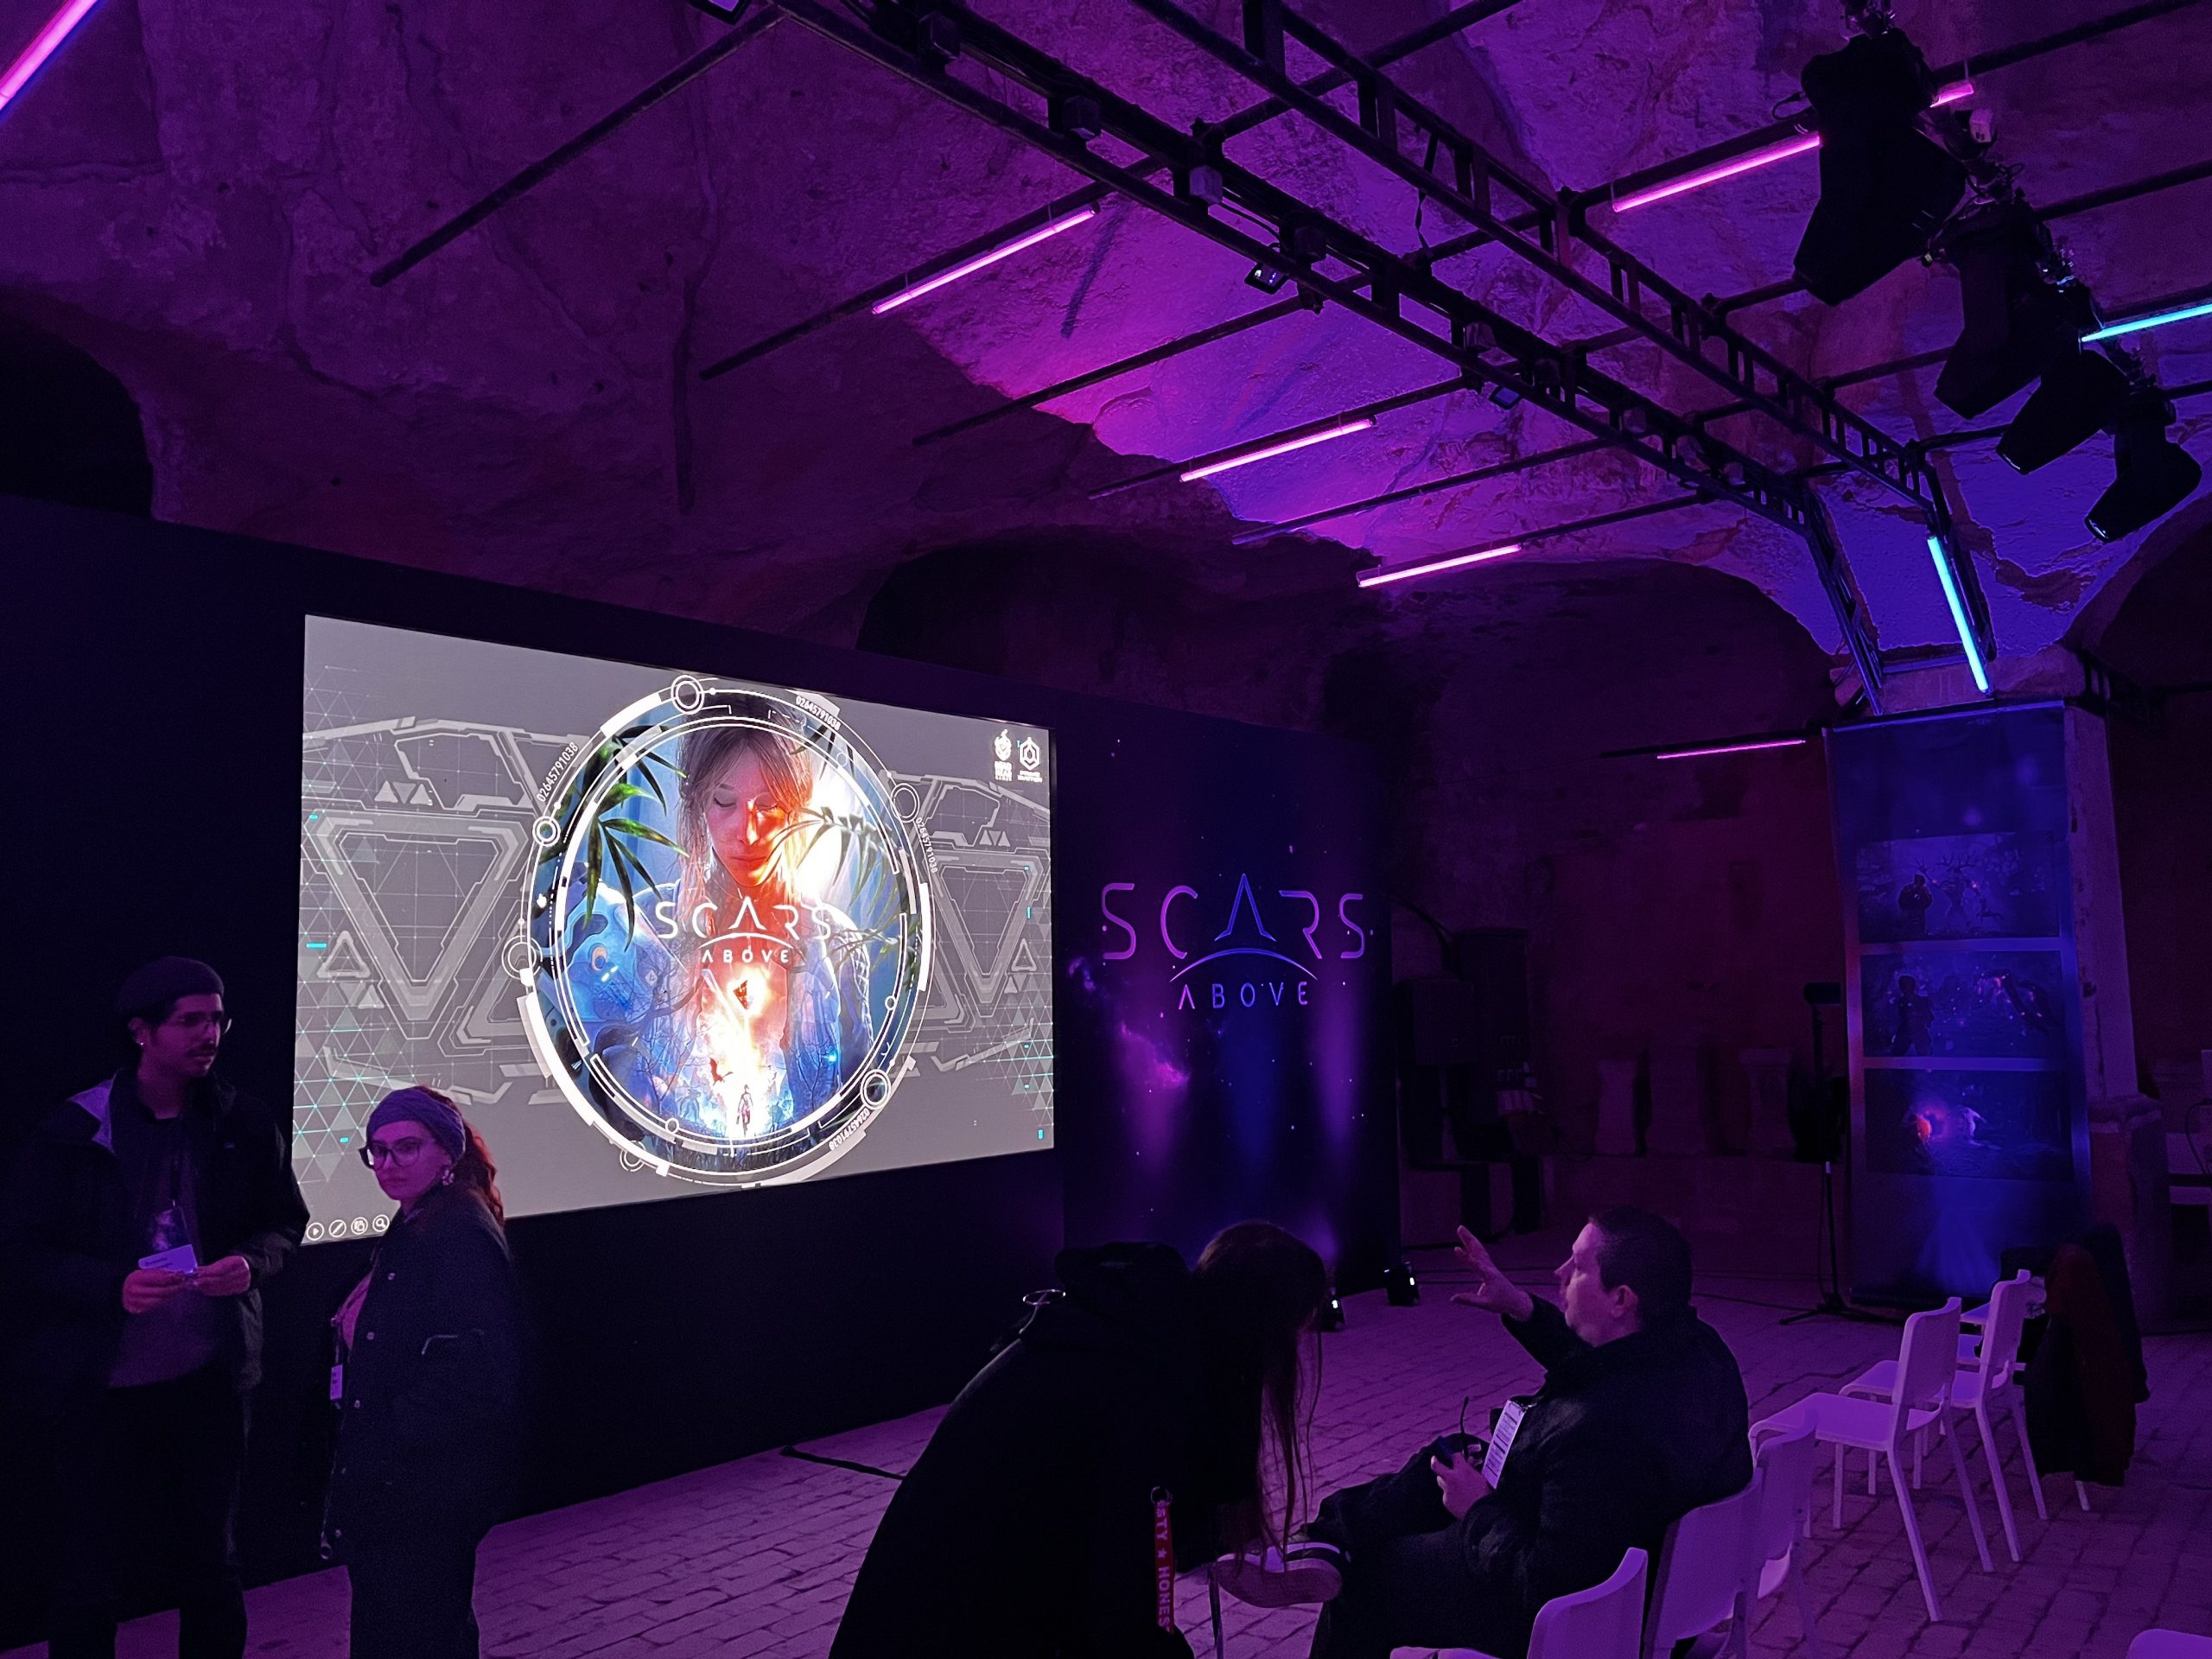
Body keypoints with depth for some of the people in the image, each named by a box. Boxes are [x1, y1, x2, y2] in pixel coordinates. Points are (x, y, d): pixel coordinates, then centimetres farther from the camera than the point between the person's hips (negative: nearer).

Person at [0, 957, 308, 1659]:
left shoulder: (246, 1125, -2)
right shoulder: (72, 1132, -9)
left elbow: (286, 1221, 8)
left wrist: (252, 1260, -13)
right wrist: (115, 1285, -23)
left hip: (209, 1383, 2)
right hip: (99, 1391, -2)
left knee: (207, 1568, 16)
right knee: (90, 1581, 10)